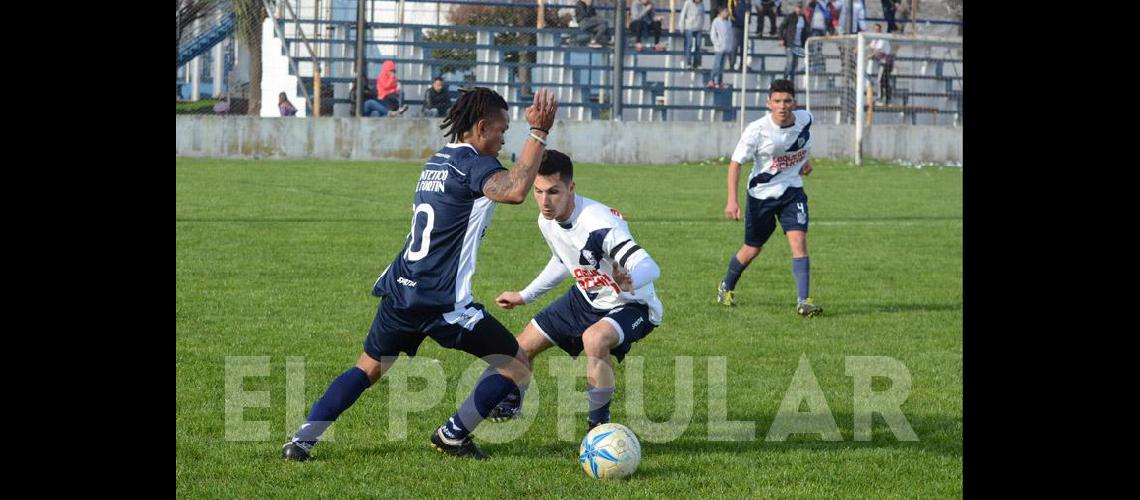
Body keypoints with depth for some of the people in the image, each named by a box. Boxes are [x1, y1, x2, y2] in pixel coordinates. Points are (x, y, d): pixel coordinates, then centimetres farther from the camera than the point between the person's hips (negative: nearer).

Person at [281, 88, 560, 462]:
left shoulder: (437, 160, 16)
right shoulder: (472, 163, -11)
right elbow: (515, 190, -31)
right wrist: (539, 132, -26)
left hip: (400, 291, 8)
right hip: (443, 301, -8)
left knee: (367, 369, 22)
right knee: (517, 365, 6)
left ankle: (302, 439, 10)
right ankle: (453, 436, 9)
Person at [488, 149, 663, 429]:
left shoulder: (598, 224, -36)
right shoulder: (547, 221, -9)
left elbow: (650, 267, -46)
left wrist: (629, 280, -69)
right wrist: (525, 296, 22)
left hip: (631, 305, -8)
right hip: (587, 298, 8)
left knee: (595, 339, -39)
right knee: (524, 345, 11)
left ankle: (599, 424, -19)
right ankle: (511, 404, 45)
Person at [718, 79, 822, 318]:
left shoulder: (804, 119, -8)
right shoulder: (757, 130, -22)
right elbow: (735, 163, -18)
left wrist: (806, 159, 3)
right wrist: (732, 200, -26)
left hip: (792, 191, 2)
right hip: (761, 193, -2)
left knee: (799, 241, -17)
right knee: (752, 249, 12)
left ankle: (803, 301, -19)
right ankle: (726, 287, 39)